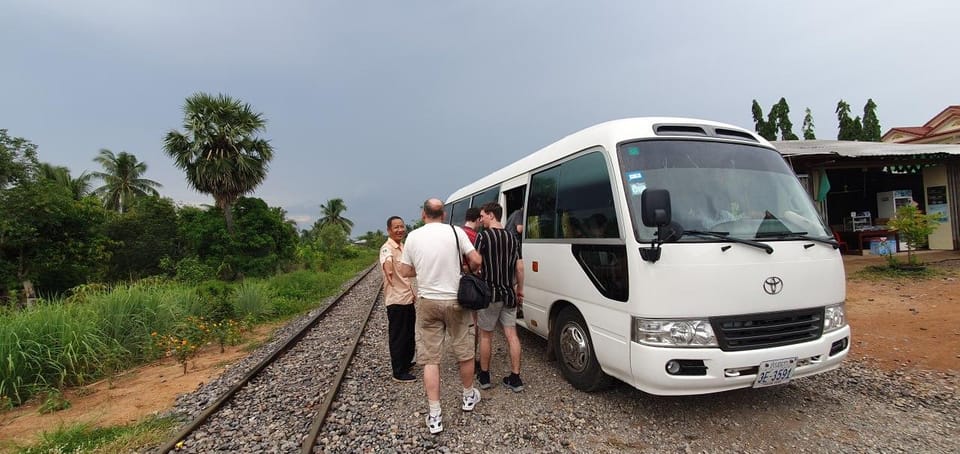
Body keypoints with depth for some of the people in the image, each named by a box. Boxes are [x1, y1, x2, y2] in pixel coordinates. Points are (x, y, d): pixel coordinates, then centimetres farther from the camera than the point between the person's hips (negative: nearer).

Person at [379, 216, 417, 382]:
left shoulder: (404, 247, 12)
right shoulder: (387, 248, -16)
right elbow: (386, 261, -41)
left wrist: (414, 292, 19)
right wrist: (388, 270, -58)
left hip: (409, 298, 9)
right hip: (396, 300, -9)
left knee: (409, 334, 20)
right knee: (398, 337, 2)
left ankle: (406, 362, 37)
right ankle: (399, 372, 14)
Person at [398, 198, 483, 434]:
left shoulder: (413, 236, -1)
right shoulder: (455, 231, -5)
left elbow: (405, 271, 4)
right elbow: (476, 260, -7)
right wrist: (468, 270, 14)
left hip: (427, 302, 1)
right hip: (455, 300, -1)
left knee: (430, 358, 7)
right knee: (465, 352, 17)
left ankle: (434, 416, 8)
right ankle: (469, 396, 36)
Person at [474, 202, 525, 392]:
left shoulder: (483, 236, -11)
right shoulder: (513, 237, 6)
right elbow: (520, 267, 8)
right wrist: (520, 290, 17)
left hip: (489, 293, -4)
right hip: (509, 294, 5)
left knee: (485, 335, 9)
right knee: (511, 334, 6)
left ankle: (484, 376, 19)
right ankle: (515, 378, 9)